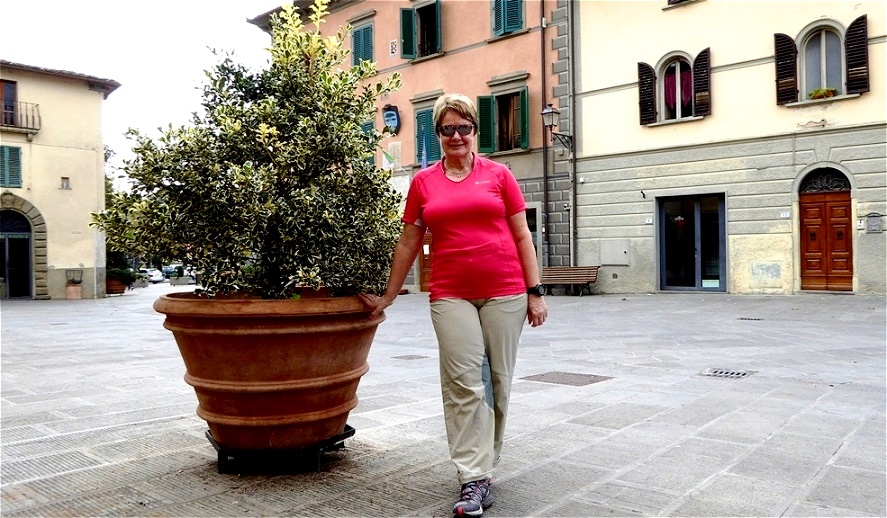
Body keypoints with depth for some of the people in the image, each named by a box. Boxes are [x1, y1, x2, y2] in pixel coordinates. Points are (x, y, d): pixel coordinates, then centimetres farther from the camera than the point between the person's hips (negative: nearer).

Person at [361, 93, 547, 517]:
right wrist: (387, 297, 14)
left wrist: (535, 291, 1)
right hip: (451, 295, 0)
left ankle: (484, 462, 25)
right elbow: (408, 243, 13)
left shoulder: (498, 174, 6)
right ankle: (475, 478, 2)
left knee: (498, 380, 8)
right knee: (464, 384, -5)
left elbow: (522, 235, 6)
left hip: (504, 291, 0)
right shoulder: (423, 182, 8)